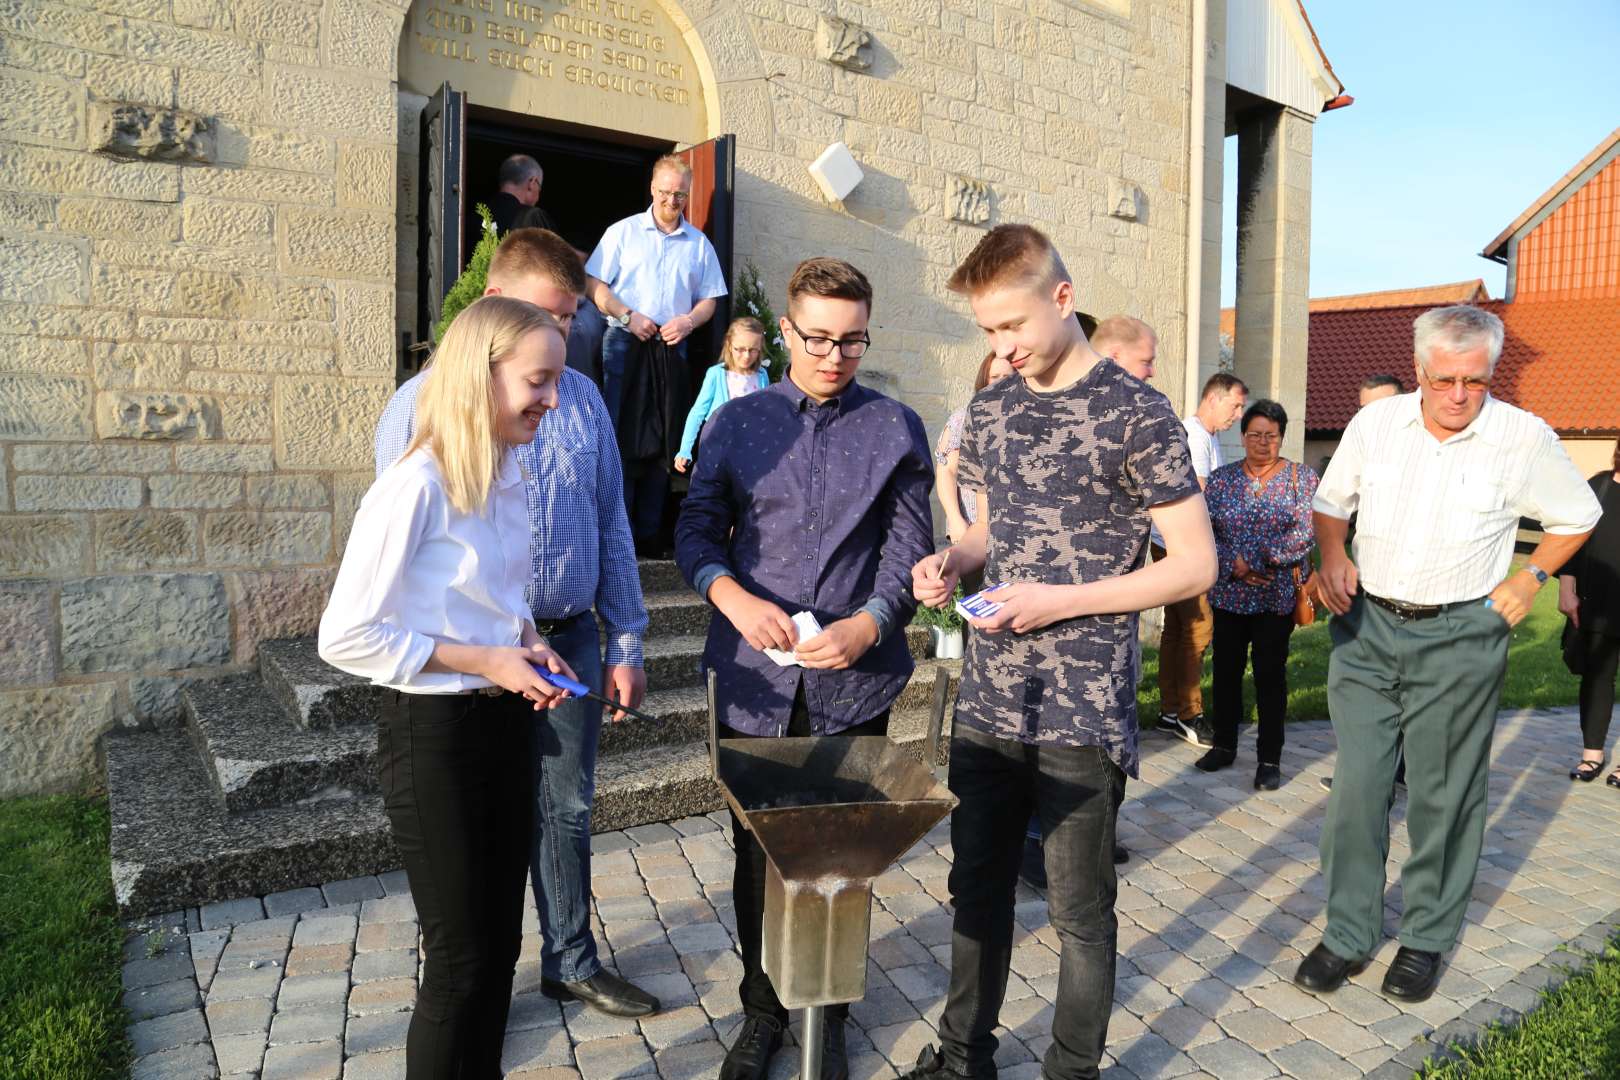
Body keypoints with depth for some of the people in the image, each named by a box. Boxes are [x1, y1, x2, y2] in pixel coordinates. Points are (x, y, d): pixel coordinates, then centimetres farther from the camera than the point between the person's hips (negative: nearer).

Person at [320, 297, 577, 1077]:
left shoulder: (508, 473, 4)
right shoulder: (417, 486, -21)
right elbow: (345, 638, -19)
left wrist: (527, 643, -1)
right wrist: (482, 661, -18)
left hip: (506, 724, 8)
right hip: (435, 734, -7)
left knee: (499, 943, 19)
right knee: (461, 959, 6)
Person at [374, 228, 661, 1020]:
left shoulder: (581, 398, 6)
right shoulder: (429, 400, -7)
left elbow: (611, 527, 9)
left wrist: (624, 644, 7)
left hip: (570, 637, 4)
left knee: (567, 810, 16)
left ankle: (572, 961, 36)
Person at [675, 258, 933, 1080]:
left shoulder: (896, 429, 4)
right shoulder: (736, 423, 6)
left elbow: (909, 549, 0)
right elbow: (697, 529, 5)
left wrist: (870, 623, -18)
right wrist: (733, 596, -15)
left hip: (855, 682, 0)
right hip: (754, 681, 1)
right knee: (757, 851, 12)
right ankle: (763, 1008, 33)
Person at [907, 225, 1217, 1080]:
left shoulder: (1135, 414, -10)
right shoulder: (988, 412, 8)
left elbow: (1194, 564, -9)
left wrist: (1061, 602, -18)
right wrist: (952, 560, -2)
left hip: (1082, 710, -6)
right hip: (988, 697, 6)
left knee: (1079, 911, 8)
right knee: (977, 886, 17)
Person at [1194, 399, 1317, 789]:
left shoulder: (1302, 478, 1)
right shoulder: (1221, 479, 6)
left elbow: (1307, 532, -8)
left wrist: (1261, 558, -17)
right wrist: (1235, 564, -15)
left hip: (1278, 596, -2)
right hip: (1229, 594, 2)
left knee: (1270, 675, 2)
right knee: (1226, 670, 10)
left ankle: (1270, 760, 12)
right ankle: (1224, 745, 25)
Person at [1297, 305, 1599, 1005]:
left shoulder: (1525, 438, -5)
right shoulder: (1375, 422, 1)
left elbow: (1576, 517, 11)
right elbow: (1330, 501, 14)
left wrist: (1530, 580, 0)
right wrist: (1333, 555, -4)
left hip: (1459, 638, -2)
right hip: (1367, 629, 2)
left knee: (1444, 796, 8)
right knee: (1355, 787, 3)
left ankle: (1427, 939, 25)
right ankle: (1347, 936, 16)